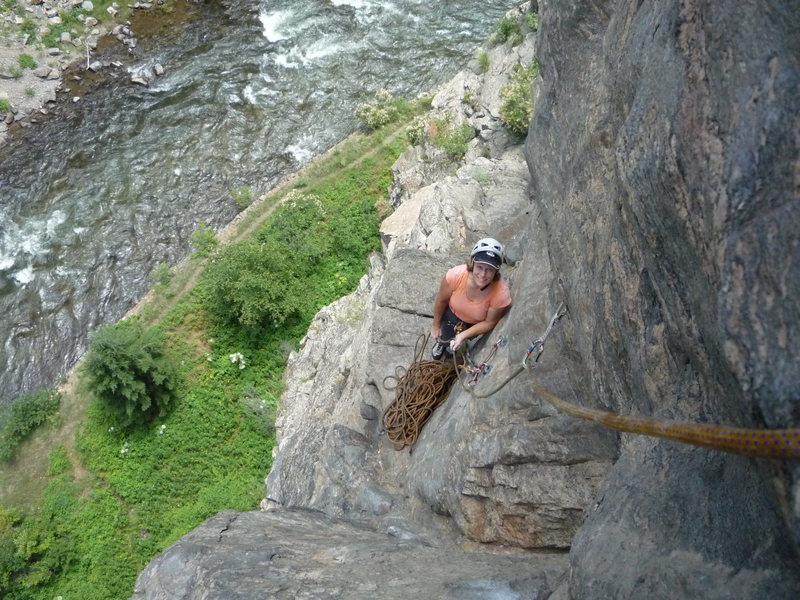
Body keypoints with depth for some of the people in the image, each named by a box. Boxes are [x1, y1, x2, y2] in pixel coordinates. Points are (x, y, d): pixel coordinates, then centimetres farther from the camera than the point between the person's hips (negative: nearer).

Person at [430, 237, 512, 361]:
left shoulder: (501, 294, -40)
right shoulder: (455, 275, -39)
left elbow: (489, 322, -21)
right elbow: (441, 300, -17)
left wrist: (463, 335, -27)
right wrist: (436, 325, -3)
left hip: (478, 323, -1)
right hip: (453, 313, 1)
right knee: (444, 339, 20)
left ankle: (452, 346, 51)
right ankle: (441, 341, 56)